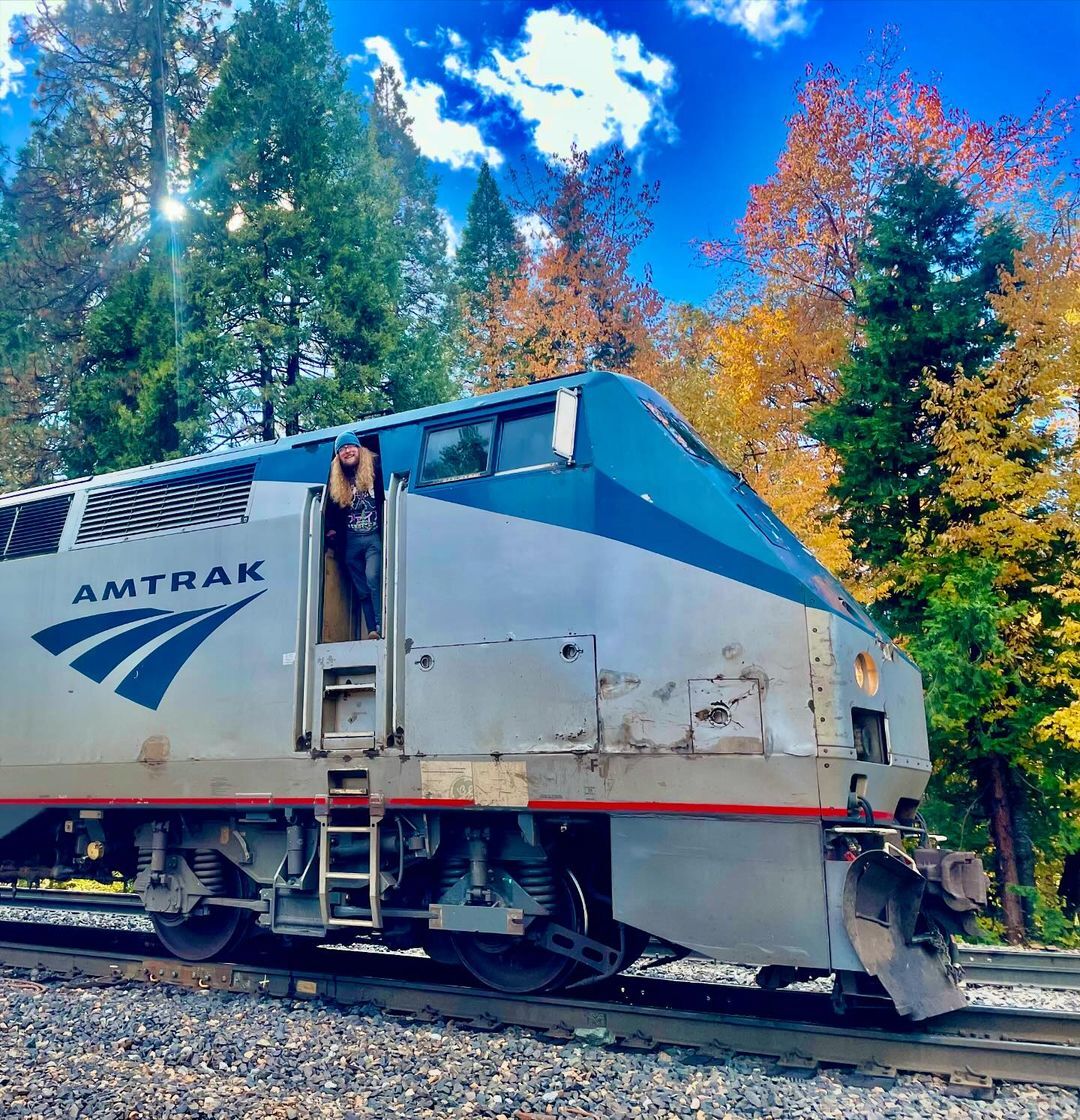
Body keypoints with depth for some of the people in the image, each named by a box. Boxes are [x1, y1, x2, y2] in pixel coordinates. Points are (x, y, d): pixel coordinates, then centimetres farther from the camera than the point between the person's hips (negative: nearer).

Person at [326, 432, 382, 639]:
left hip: (374, 537, -5)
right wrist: (331, 528, 9)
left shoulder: (374, 469, 0)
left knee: (372, 578, -22)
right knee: (362, 590, 3)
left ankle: (381, 628, -22)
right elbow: (331, 510, 23)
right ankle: (372, 632, 4)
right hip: (350, 541, 5)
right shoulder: (336, 482, 14)